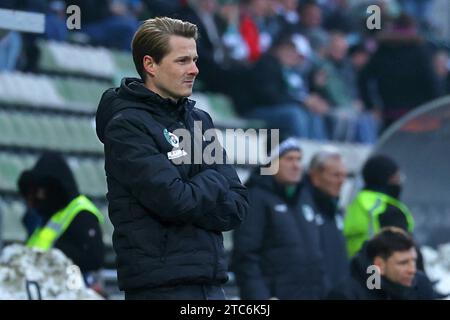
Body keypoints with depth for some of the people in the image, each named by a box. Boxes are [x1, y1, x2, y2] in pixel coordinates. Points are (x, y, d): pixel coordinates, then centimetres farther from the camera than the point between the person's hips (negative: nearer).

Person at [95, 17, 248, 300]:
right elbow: (173, 200, -18)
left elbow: (237, 206, 10)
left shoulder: (200, 120, 15)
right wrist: (213, 180, 0)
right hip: (161, 285, -7)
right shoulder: (127, 126, -8)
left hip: (212, 284, 7)